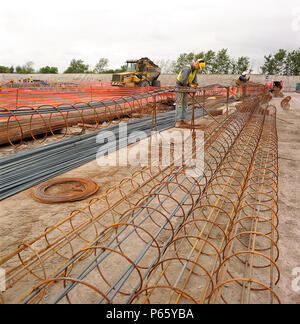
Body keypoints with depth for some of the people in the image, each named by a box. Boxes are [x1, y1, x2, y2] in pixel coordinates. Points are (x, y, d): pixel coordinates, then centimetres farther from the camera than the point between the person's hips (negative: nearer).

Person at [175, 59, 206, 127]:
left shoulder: (195, 69, 4)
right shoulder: (187, 69, -26)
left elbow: (194, 79, 11)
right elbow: (182, 80, -32)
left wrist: (196, 84, -9)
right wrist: (190, 85, -19)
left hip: (185, 87, 9)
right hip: (179, 86, -9)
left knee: (184, 104, 5)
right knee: (179, 104, -14)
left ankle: (182, 120, 7)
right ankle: (178, 122, -17)